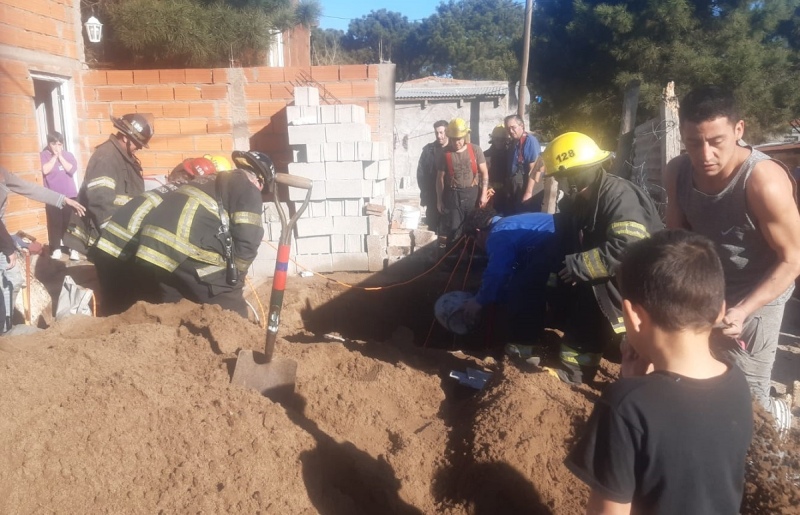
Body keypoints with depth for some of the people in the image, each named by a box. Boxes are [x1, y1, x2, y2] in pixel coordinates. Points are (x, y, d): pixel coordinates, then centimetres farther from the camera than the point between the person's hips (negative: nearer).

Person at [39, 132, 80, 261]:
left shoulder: (68, 155, 9)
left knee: (71, 223, 1)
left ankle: (73, 249, 6)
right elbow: (45, 170, -14)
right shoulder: (44, 155, 3)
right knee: (55, 223, -1)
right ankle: (56, 249, 9)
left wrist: (60, 156, -7)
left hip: (70, 195, 1)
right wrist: (54, 156, -9)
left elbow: (72, 170, -6)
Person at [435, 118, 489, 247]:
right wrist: (439, 200, 2)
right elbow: (440, 178, 2)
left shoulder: (475, 150, 0)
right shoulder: (444, 153, -2)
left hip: (472, 194, 1)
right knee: (453, 232, 3)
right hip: (452, 196, -1)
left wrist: (484, 194, -5)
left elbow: (484, 172, 2)